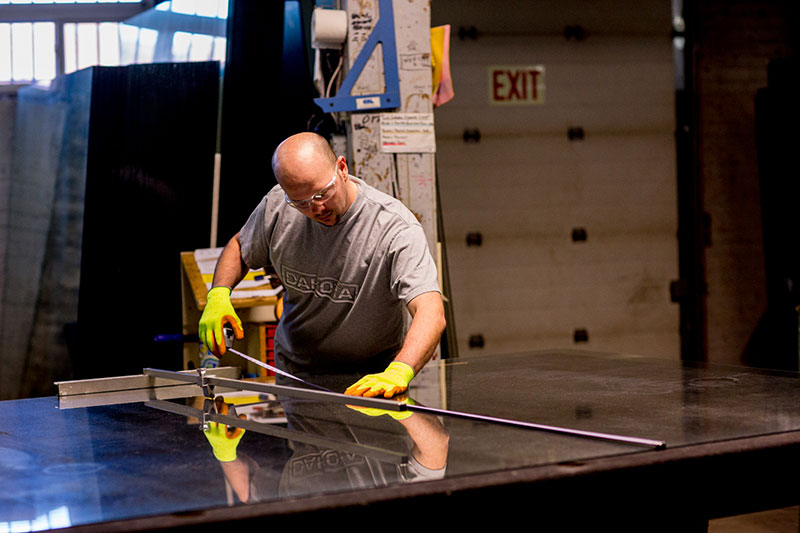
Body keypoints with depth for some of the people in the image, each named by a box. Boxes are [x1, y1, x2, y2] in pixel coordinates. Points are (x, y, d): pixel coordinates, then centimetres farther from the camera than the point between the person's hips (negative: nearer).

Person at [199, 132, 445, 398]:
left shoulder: (396, 226, -23)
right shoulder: (277, 206, -7)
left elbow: (431, 313, -35)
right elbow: (239, 247, 16)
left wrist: (398, 372, -54)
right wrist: (218, 294, -5)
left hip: (373, 377, -4)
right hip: (293, 372, 4)